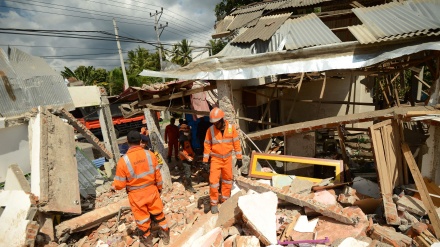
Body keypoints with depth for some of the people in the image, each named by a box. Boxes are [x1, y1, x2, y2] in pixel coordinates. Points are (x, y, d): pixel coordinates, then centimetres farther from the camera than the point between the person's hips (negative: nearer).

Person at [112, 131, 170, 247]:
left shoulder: (123, 161, -20)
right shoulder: (150, 154, -13)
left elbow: (120, 184, -12)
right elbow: (157, 174, -2)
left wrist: (113, 186, 11)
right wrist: (159, 187, 15)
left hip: (136, 194, -2)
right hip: (151, 190, 2)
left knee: (142, 217, 19)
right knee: (158, 213, 22)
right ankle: (165, 234, 38)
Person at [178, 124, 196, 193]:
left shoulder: (187, 138, 8)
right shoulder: (182, 140, -21)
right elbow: (180, 151, -24)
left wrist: (192, 153, 8)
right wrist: (187, 157, -23)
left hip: (189, 157, 9)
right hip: (185, 159, -9)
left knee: (186, 172, 20)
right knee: (188, 173, -5)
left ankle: (186, 184, 34)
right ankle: (189, 187, 5)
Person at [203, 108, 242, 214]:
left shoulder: (231, 128, -9)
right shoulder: (210, 130, -12)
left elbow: (236, 143, -2)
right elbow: (207, 145, -6)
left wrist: (239, 158, 0)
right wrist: (205, 160, -5)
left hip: (227, 158, 2)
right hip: (216, 159, -2)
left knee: (228, 179, 13)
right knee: (213, 180, -6)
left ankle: (225, 199, 31)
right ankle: (214, 203, 9)